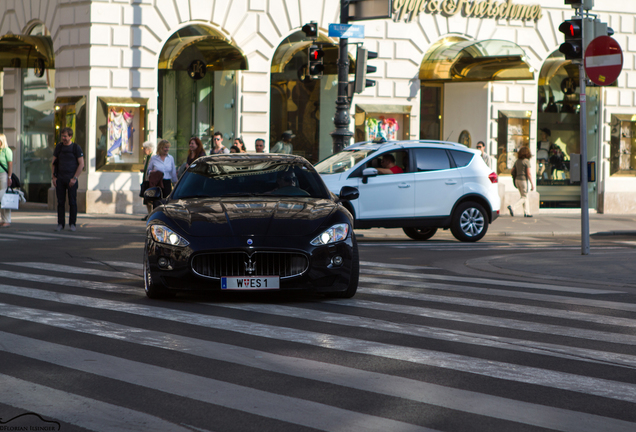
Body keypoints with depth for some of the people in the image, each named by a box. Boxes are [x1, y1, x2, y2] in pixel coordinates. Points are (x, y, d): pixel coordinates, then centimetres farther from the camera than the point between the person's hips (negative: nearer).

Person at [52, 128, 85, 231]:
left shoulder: (76, 148, -1)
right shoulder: (59, 147, 10)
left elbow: (81, 164, -3)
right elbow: (53, 163, 14)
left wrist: (74, 178, -9)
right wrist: (53, 177, 3)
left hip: (71, 179, -3)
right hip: (60, 178, 3)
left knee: (72, 202, -2)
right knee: (60, 202, 2)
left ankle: (72, 224, 4)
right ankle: (60, 224, 6)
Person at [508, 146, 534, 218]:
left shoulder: (517, 161, 9)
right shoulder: (526, 161, -11)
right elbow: (528, 174, -14)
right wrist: (532, 184, -10)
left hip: (517, 180, 7)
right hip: (524, 180, -7)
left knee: (525, 197, 14)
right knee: (524, 197, -1)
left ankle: (526, 212, 12)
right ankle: (512, 207, -18)